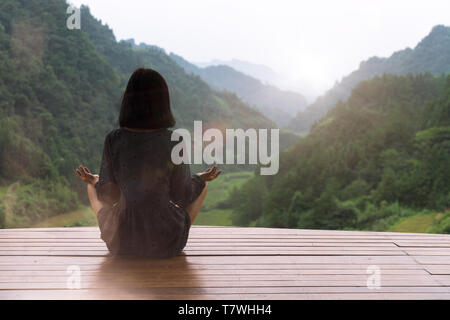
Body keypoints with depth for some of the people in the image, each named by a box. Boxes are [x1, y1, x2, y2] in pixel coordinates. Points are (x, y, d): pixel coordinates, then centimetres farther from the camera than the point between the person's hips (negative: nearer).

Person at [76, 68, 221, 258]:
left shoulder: (113, 140, -14)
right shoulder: (175, 142, -17)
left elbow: (108, 196, -5)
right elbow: (183, 196, -6)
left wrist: (93, 181, 16)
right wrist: (201, 179, 14)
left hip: (120, 243, 1)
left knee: (92, 187, 30)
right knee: (202, 185, 26)